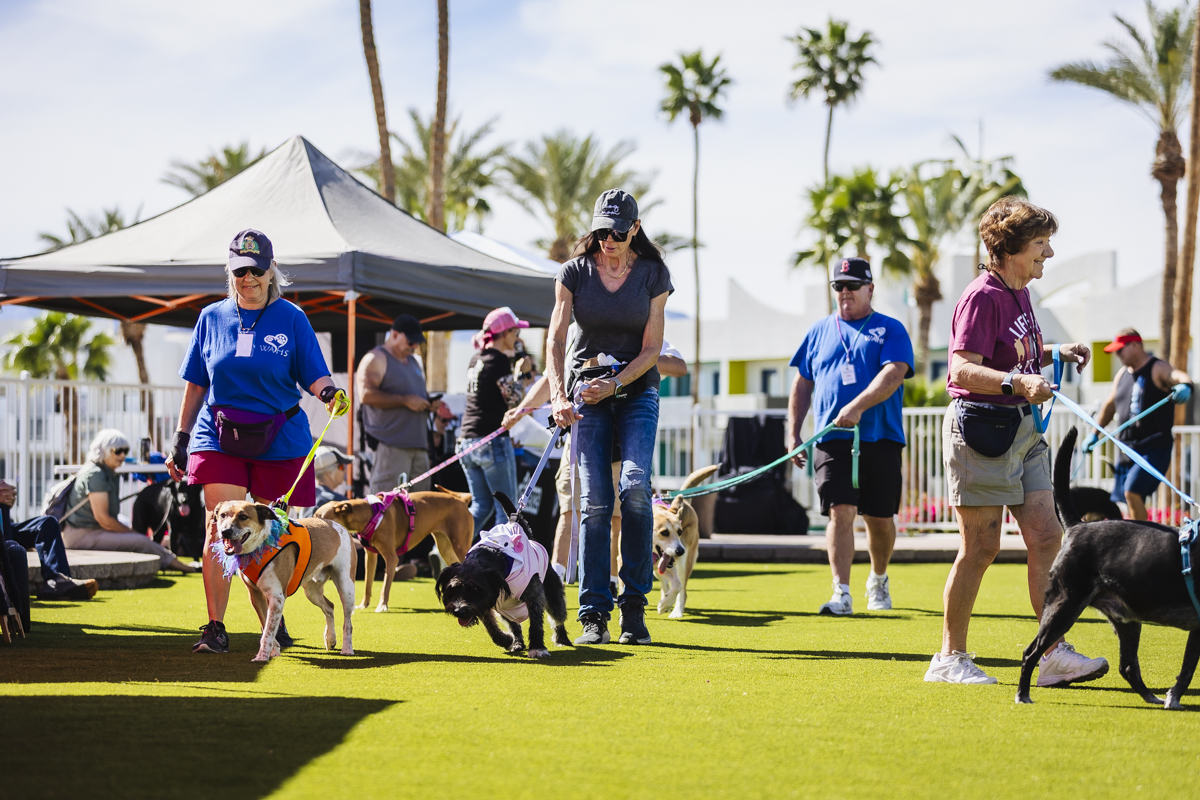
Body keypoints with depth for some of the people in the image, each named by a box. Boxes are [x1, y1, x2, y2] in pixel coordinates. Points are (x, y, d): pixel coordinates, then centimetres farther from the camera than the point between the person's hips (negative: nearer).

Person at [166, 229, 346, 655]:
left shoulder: (291, 319, 1)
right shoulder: (212, 318, 7)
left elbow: (313, 375, -3)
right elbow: (195, 384, 11)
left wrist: (329, 392, -26)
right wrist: (180, 440, 9)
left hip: (279, 440, 0)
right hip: (219, 438, 0)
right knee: (218, 529, -11)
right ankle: (215, 628, -11)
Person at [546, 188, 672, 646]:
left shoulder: (653, 274, -3)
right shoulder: (574, 273, -2)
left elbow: (651, 349, -4)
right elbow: (556, 338, -9)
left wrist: (613, 384, -18)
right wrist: (558, 395, -23)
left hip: (637, 390, 0)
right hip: (586, 391, 0)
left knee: (635, 487, -18)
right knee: (595, 502, -8)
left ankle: (634, 606, -9)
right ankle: (593, 614, -6)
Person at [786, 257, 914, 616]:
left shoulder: (890, 330, 5)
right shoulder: (820, 331, 15)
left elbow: (894, 374, -12)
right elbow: (802, 384, 19)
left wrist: (857, 407, -25)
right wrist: (793, 433, 11)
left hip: (880, 439, -1)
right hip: (832, 440, 1)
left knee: (880, 519, 6)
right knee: (840, 512, -12)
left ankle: (878, 580, 31)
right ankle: (841, 593, -15)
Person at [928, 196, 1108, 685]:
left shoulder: (1019, 294, 14)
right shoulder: (983, 297, -15)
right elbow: (962, 369, -24)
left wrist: (1055, 353, 12)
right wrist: (1018, 383, -37)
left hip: (1023, 427, 9)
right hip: (980, 426, -9)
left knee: (1047, 537, 2)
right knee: (981, 546, -4)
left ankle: (1053, 654, 4)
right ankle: (950, 659, 7)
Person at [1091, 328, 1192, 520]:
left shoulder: (1157, 369, -8)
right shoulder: (1122, 374, 14)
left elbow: (1179, 376, -29)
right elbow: (1110, 405, 28)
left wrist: (1184, 386, -53)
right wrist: (1094, 434, 30)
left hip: (1155, 447, -8)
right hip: (1127, 447, 8)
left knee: (1132, 492, -21)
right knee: (1128, 497, 6)